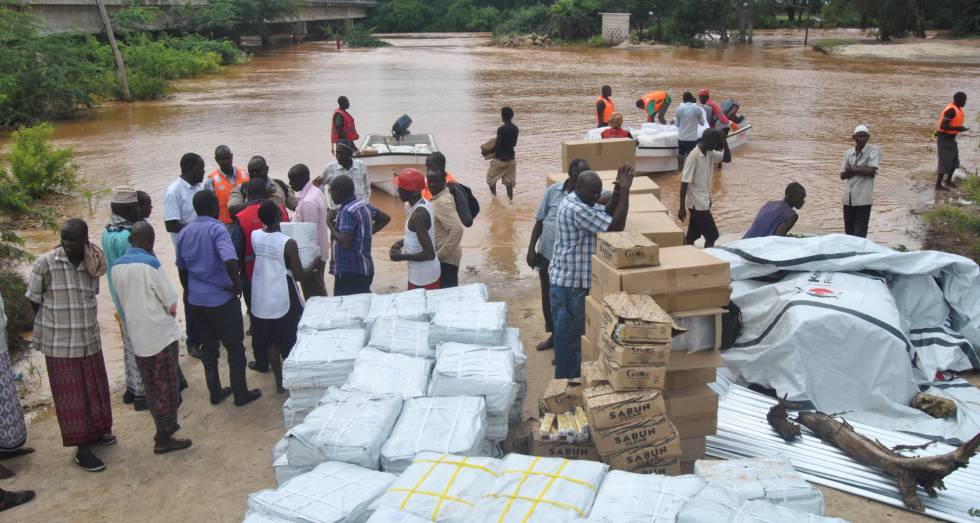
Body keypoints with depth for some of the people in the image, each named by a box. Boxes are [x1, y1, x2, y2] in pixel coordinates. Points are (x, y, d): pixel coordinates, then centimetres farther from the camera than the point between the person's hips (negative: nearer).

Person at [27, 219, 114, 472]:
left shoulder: (93, 264, -3)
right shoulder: (45, 263, -15)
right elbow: (34, 299, -3)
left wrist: (79, 322, 8)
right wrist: (52, 325, 4)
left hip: (89, 338, 4)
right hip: (59, 343, -4)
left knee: (94, 388, 17)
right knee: (69, 395, 5)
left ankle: (95, 431, 39)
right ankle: (82, 449, 14)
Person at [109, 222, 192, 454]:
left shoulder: (117, 266, 3)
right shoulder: (150, 264, -16)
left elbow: (123, 302, 12)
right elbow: (171, 305, -14)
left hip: (138, 337, 6)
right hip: (161, 335, -6)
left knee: (152, 387, 17)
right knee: (167, 386, 3)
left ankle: (164, 426, 30)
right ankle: (163, 439, 7)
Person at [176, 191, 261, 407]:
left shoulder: (184, 232, 5)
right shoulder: (217, 228, -17)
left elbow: (181, 268, 15)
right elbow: (229, 259, -34)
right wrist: (237, 283, -19)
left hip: (197, 299, 7)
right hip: (221, 298, -7)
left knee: (208, 346, 17)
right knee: (235, 346, 7)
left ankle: (215, 392, 27)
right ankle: (240, 394, 15)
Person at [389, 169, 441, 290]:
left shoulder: (418, 215, -26)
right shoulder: (425, 205, 3)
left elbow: (429, 254, -28)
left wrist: (402, 257, -17)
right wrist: (402, 242, 6)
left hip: (422, 277, -9)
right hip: (429, 271, 9)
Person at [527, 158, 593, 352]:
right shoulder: (553, 190, -3)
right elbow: (539, 221, 3)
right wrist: (531, 248, 0)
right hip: (546, 253, 3)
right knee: (548, 298, 16)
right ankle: (554, 335, 37)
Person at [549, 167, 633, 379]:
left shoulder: (577, 201, 9)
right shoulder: (576, 209, -24)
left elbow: (607, 214, 11)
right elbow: (616, 226, -24)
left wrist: (617, 191, -5)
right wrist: (625, 190, -20)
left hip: (571, 280, 11)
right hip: (570, 284, -11)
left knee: (572, 333, 20)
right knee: (569, 336, 1)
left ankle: (569, 378, 33)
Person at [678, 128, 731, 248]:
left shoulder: (710, 153, 4)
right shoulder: (694, 157, -20)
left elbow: (727, 158, 11)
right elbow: (684, 183, -20)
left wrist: (724, 142, -5)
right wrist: (682, 208, -19)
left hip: (704, 201, 8)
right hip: (698, 203, -8)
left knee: (692, 236, 13)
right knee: (712, 235, -3)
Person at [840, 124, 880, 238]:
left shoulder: (873, 151, -4)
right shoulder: (848, 153, 10)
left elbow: (870, 171, -17)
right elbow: (843, 175, 4)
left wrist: (852, 169, -5)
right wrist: (861, 170, -10)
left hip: (863, 199, -5)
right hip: (848, 198, 5)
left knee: (860, 234, -5)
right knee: (849, 232, 12)